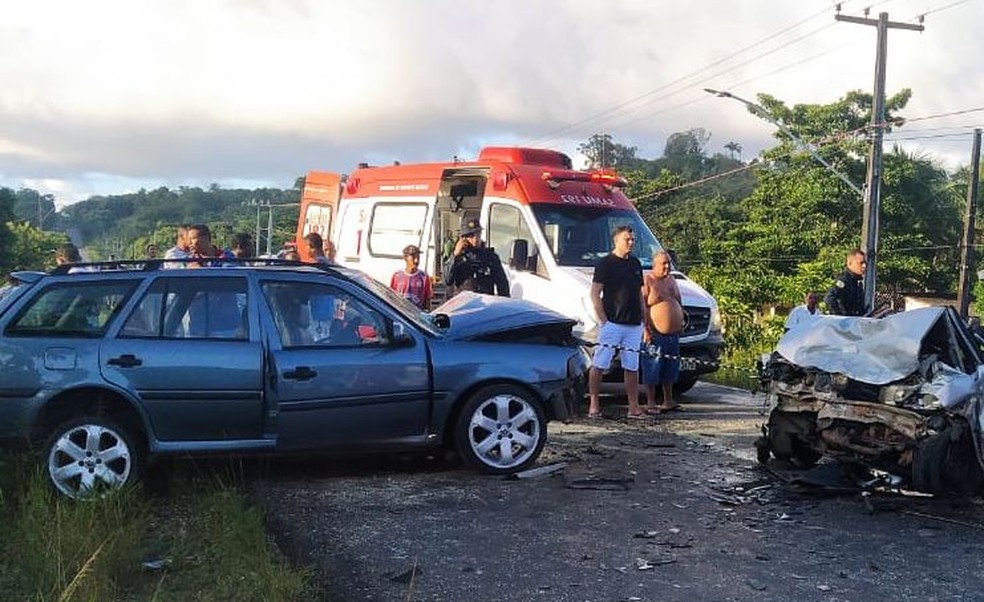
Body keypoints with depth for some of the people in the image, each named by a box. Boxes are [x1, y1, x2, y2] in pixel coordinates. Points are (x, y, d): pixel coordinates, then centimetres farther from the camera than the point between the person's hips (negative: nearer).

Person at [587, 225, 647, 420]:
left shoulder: (635, 264, 15)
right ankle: (594, 405, 4)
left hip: (634, 325, 6)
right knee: (599, 365, -3)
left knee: (632, 367, 8)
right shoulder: (605, 263, -4)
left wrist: (645, 322, 14)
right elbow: (595, 294, -7)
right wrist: (604, 320, -13)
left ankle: (633, 407, 13)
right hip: (612, 323, -6)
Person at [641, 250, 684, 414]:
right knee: (652, 371, -4)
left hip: (673, 334, 8)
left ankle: (668, 402, 23)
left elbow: (679, 303, 26)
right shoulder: (647, 281, -7)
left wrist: (681, 322, 17)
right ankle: (650, 404, 3)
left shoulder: (671, 280, 17)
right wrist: (645, 329, -19)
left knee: (670, 370, 13)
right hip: (655, 334, -8)